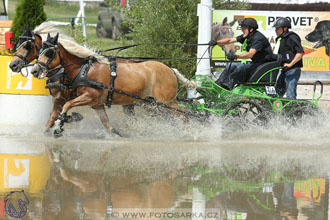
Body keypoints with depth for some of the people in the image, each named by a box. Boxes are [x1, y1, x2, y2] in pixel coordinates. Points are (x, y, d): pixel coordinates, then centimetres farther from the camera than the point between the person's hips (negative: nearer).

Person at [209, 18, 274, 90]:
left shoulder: (258, 38, -22)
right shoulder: (247, 36, 7)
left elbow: (250, 54, -35)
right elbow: (230, 40, 6)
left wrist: (236, 56, -47)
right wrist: (216, 42, -7)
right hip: (255, 63, 10)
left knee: (241, 68, -29)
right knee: (231, 66, 4)